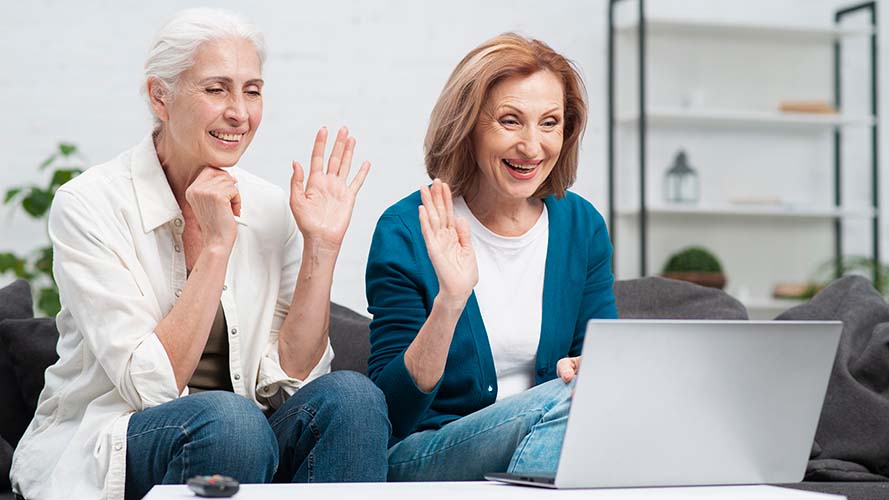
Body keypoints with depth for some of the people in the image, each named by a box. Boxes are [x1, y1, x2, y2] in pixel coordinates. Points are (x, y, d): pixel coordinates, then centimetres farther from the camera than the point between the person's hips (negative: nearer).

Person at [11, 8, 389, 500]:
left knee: (351, 394, -24)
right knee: (229, 418, -35)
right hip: (99, 453, -4)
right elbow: (151, 385, -17)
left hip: (234, 440, 5)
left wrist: (321, 246, -10)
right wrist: (216, 245, -21)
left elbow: (288, 376, -2)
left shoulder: (268, 208, 3)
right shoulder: (88, 206, -11)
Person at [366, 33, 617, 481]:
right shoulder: (406, 230, -10)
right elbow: (390, 413, -13)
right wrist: (450, 300, -28)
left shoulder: (583, 226, 3)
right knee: (564, 399, -32)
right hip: (419, 458, -4)